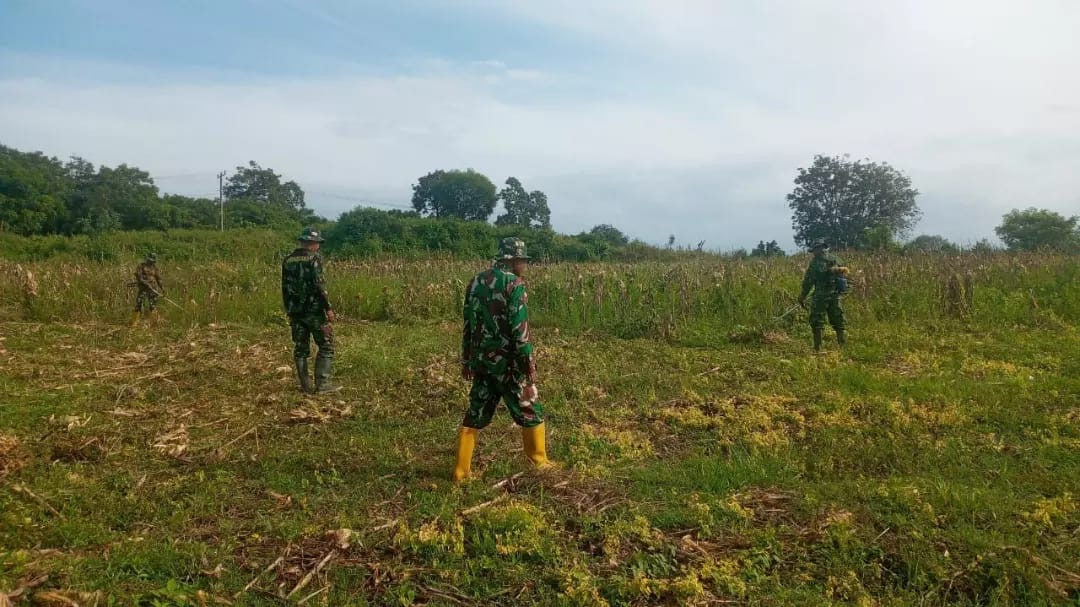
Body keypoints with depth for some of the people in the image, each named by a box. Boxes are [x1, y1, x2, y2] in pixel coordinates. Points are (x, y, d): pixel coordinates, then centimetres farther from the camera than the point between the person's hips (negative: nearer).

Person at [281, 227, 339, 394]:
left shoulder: (288, 260, 10)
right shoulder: (314, 258, -10)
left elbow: (284, 288, 13)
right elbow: (319, 285, -18)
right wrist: (328, 308, -14)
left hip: (295, 311, 6)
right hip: (314, 310, -6)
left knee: (300, 349, 10)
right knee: (326, 346, 3)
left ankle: (306, 385, 12)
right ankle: (322, 383, -2)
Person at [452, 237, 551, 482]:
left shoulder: (475, 282, 8)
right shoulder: (514, 284, -14)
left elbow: (468, 326, 13)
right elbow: (520, 330, -19)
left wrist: (467, 360, 19)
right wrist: (529, 364, -14)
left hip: (481, 361, 6)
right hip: (507, 363, -6)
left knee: (475, 415, 14)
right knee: (530, 413, 11)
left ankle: (461, 471, 15)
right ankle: (539, 464, 22)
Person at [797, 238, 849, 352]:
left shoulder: (816, 262, -10)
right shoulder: (835, 260, 9)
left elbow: (808, 281, -11)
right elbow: (844, 272, 13)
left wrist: (803, 297, -4)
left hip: (821, 296, -6)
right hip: (835, 295, 6)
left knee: (817, 323, 1)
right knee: (838, 321, 13)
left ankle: (818, 348, 1)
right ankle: (844, 345, 14)